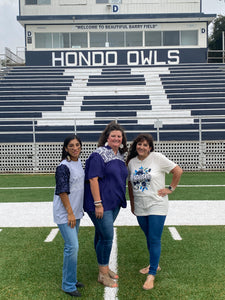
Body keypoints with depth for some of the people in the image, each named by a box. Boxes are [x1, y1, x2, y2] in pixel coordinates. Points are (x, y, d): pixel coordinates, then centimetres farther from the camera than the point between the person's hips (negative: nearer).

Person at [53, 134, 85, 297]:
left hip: (75, 211, 8)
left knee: (72, 245, 15)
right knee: (72, 246, -9)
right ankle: (68, 285, 4)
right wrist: (70, 213, -16)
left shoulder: (79, 162, 8)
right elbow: (62, 192, -17)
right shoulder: (63, 167, -16)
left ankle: (71, 279, 28)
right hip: (65, 213, -8)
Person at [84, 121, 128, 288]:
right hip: (100, 203, -8)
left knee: (101, 235, 19)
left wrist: (121, 200, 20)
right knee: (107, 236, -6)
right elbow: (93, 179, -19)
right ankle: (103, 274, 9)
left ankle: (104, 267, 32)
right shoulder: (99, 155, -14)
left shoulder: (120, 156, 11)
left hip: (114, 203, 8)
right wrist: (98, 204, -22)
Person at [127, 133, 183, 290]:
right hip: (140, 207, 5)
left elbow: (178, 171, -6)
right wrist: (132, 203, 16)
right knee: (149, 238, 17)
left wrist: (171, 188, -7)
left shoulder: (157, 158, -10)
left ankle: (151, 275, 3)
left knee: (154, 240, -5)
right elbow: (130, 184, 16)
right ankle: (154, 264, 36)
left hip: (157, 206, -5)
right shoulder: (132, 162, 4)